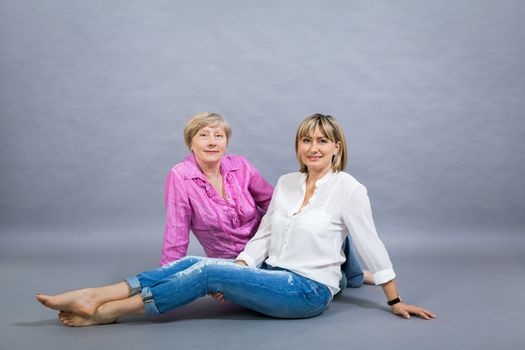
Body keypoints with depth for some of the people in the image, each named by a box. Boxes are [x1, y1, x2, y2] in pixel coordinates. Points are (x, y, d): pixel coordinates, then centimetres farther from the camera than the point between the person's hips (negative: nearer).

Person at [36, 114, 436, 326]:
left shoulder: (349, 189, -8)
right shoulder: (286, 183, 10)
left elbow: (371, 245, -4)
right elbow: (263, 236, 8)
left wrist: (397, 302, 2)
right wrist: (234, 274, -7)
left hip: (309, 291, -6)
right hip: (273, 277, 6)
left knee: (208, 271, -23)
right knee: (193, 263, -14)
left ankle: (105, 311, -18)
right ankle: (92, 297, -17)